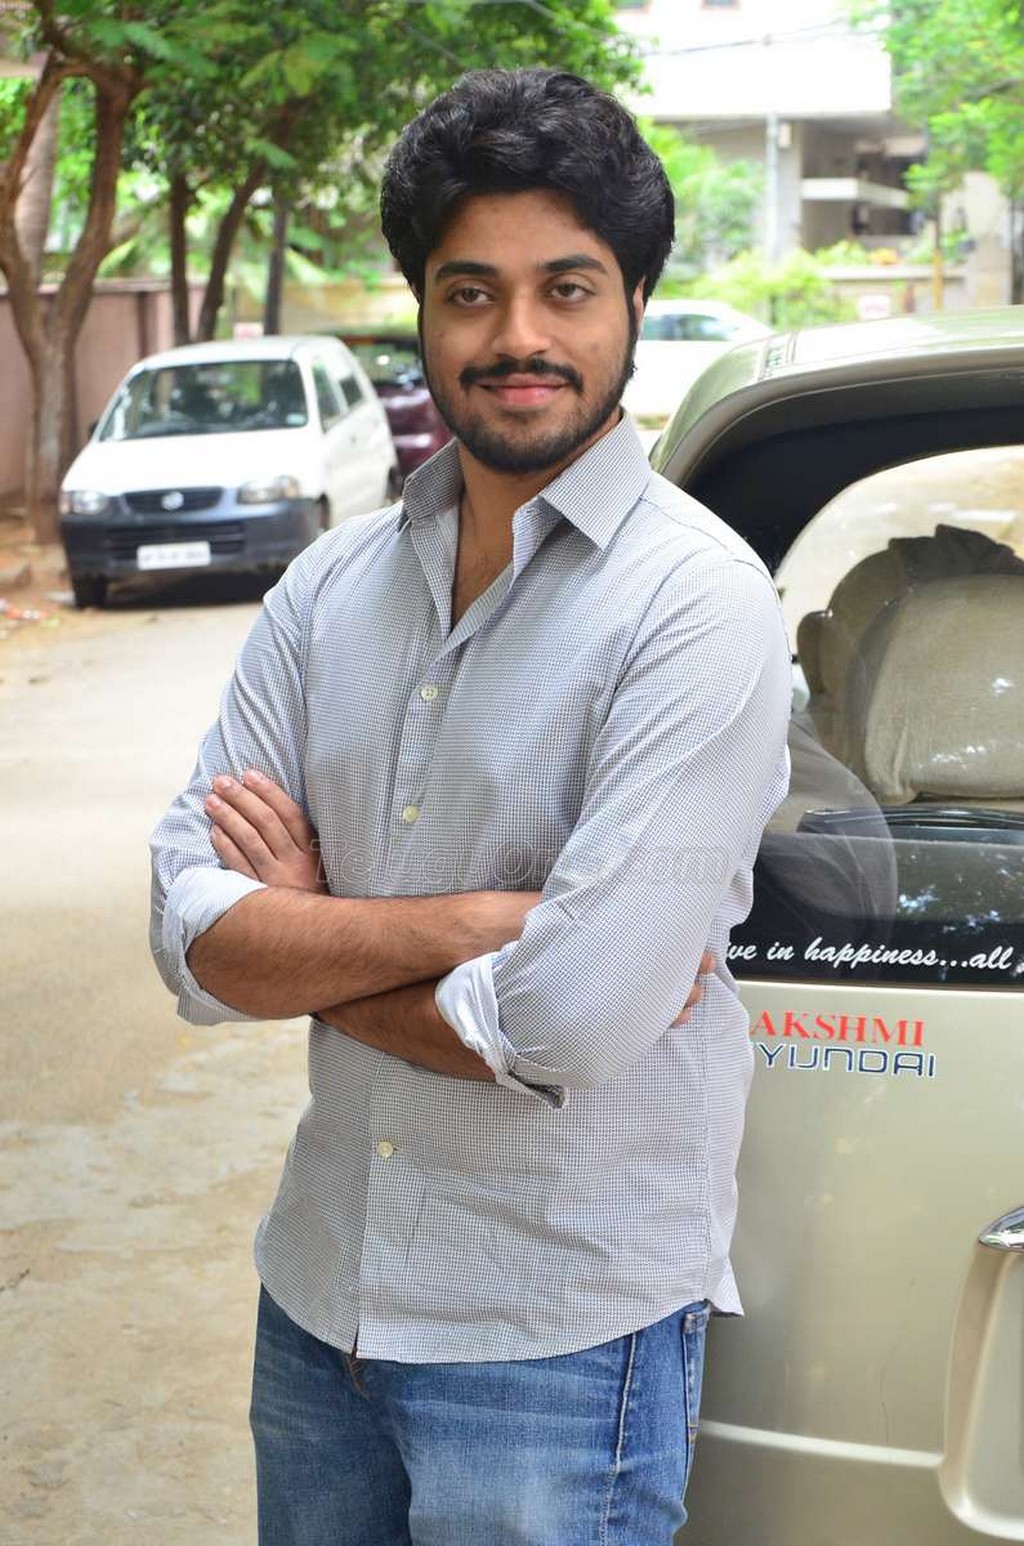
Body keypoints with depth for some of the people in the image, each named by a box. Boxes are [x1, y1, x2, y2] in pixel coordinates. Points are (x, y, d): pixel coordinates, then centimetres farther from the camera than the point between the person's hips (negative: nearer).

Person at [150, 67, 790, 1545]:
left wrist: (306, 933, -10)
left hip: (564, 1341, -5)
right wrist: (462, 922, -18)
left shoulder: (696, 600, -16)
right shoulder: (332, 587, 3)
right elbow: (192, 932, -4)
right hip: (319, 1293, 6)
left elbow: (575, 1020, -24)